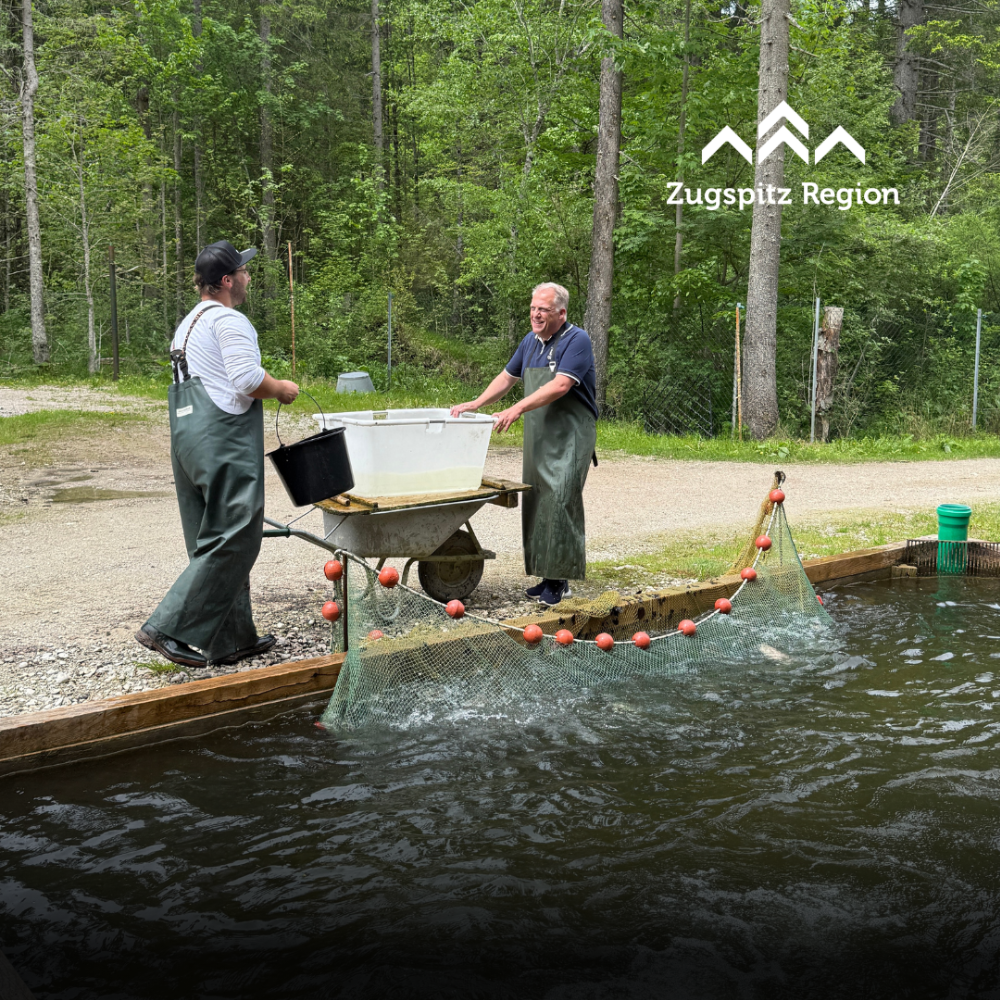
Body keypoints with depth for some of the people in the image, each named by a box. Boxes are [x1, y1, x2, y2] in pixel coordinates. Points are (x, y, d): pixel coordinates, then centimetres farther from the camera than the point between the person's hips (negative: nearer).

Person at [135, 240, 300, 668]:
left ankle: (232, 638, 16)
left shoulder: (188, 324, 23)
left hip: (188, 439, 10)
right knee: (230, 542, -6)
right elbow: (248, 379, -19)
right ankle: (167, 629, -7)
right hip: (224, 440, -10)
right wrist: (282, 389, -2)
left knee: (214, 542, 11)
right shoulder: (229, 320, -8)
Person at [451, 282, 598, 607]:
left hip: (570, 437, -7)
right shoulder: (530, 342, 14)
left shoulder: (577, 340, -10)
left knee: (559, 500, -13)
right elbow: (507, 377, 23)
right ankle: (547, 575, 12)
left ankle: (559, 580, -8)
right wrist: (475, 404, 11)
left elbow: (560, 386, -21)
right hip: (537, 436, 8)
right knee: (536, 503, 6)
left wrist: (517, 409, -24)